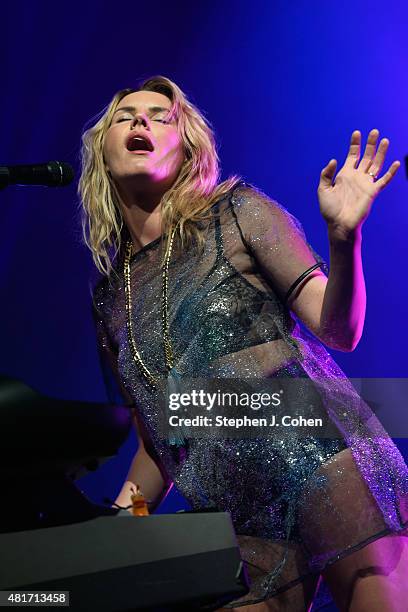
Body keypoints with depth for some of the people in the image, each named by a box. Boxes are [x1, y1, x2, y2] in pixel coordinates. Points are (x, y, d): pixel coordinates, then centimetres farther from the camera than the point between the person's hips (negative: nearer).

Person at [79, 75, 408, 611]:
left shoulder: (236, 213, 5)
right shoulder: (108, 295, 15)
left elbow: (339, 332, -3)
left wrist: (344, 237, -20)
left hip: (321, 459, -3)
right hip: (232, 516, 4)